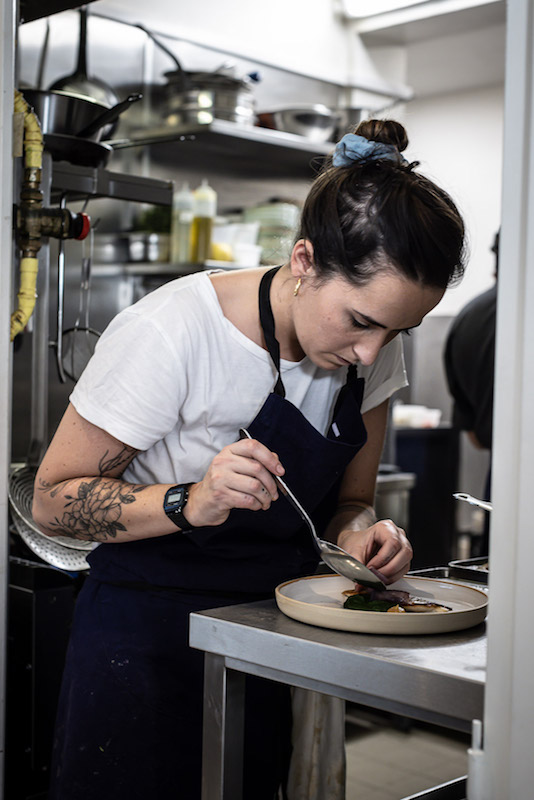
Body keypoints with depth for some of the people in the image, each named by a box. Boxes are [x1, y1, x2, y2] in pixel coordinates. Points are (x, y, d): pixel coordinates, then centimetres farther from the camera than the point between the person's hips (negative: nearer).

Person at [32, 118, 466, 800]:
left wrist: (362, 534, -17)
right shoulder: (171, 333, -24)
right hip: (146, 644, -4)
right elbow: (53, 500, -16)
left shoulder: (372, 352, -6)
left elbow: (349, 498, 6)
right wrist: (190, 504, -33)